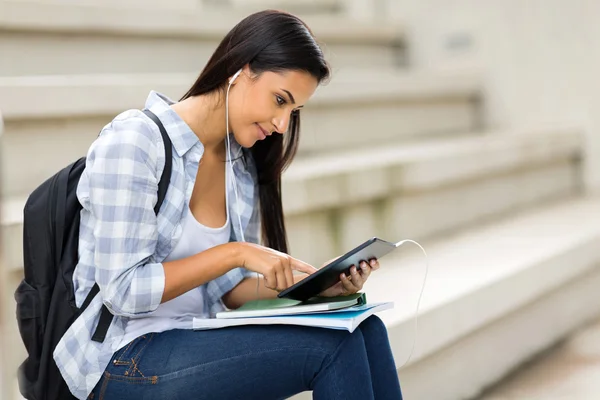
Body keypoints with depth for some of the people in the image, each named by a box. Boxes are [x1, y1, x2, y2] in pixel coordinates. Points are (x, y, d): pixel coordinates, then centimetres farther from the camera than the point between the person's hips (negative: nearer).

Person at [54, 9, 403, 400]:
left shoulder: (242, 166, 8)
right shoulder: (132, 142, -14)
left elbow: (229, 290, 10)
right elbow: (124, 291, -19)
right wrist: (234, 253, -20)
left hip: (196, 341, 7)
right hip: (123, 361, -7)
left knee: (365, 332, -18)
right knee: (335, 345, -23)